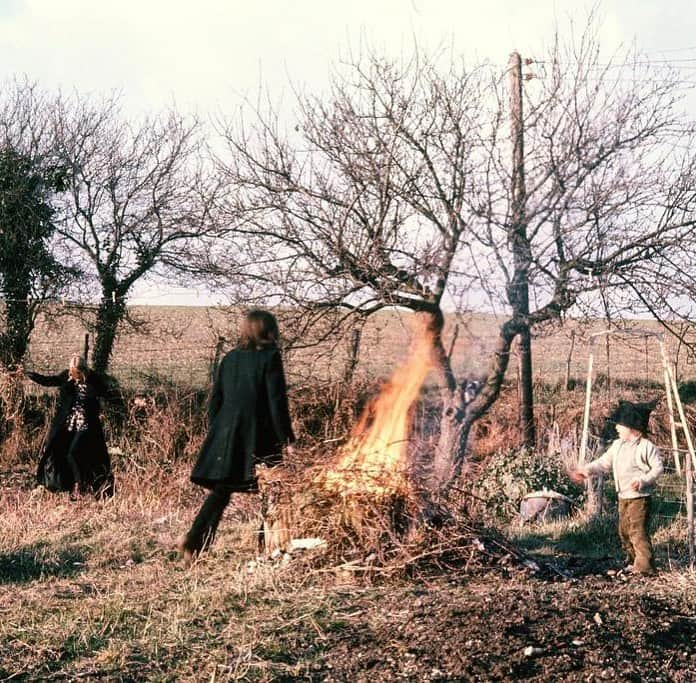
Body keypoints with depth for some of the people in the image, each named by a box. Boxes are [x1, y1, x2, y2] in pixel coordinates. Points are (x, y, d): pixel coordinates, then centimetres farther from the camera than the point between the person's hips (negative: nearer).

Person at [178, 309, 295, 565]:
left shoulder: (230, 358, 11)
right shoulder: (270, 357, -6)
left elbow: (215, 400, 12)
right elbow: (277, 401, -11)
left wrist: (215, 433, 21)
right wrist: (286, 439, -9)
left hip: (225, 436, 5)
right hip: (258, 437, -5)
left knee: (220, 491, 10)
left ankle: (193, 542, -1)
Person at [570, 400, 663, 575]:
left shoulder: (646, 446, -12)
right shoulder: (618, 445, 10)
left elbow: (658, 467, -11)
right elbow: (604, 463, 12)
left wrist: (642, 480, -24)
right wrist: (586, 470, -1)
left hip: (640, 497, -8)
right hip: (623, 497, 8)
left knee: (638, 531, -13)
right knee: (624, 531, 13)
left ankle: (645, 566, -9)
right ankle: (634, 562, 25)